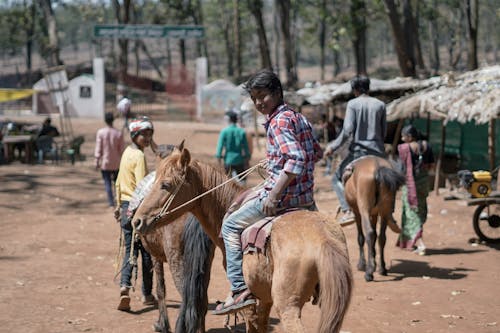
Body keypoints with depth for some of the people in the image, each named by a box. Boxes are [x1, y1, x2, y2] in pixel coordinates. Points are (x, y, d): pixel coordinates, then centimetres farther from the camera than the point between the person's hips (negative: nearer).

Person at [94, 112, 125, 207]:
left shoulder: (100, 132, -10)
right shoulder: (118, 133, -7)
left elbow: (98, 148, -8)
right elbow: (122, 149, -2)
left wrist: (97, 162, -1)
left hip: (105, 163, -1)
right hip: (116, 163, 1)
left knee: (107, 183, 4)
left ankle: (111, 202, -1)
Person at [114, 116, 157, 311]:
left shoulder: (127, 152, 11)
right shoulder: (139, 156, -15)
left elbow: (119, 182, 18)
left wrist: (119, 205, 25)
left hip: (125, 206, 8)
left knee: (130, 249, 8)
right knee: (146, 251, 5)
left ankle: (124, 285, -13)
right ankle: (147, 295, 14)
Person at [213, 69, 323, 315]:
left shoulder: (278, 122, -14)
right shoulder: (299, 118, 13)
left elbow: (297, 159, -27)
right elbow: (317, 153, 23)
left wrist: (274, 195, -27)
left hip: (285, 196, -9)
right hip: (306, 197, 9)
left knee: (231, 224, 6)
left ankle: (240, 290, -1)